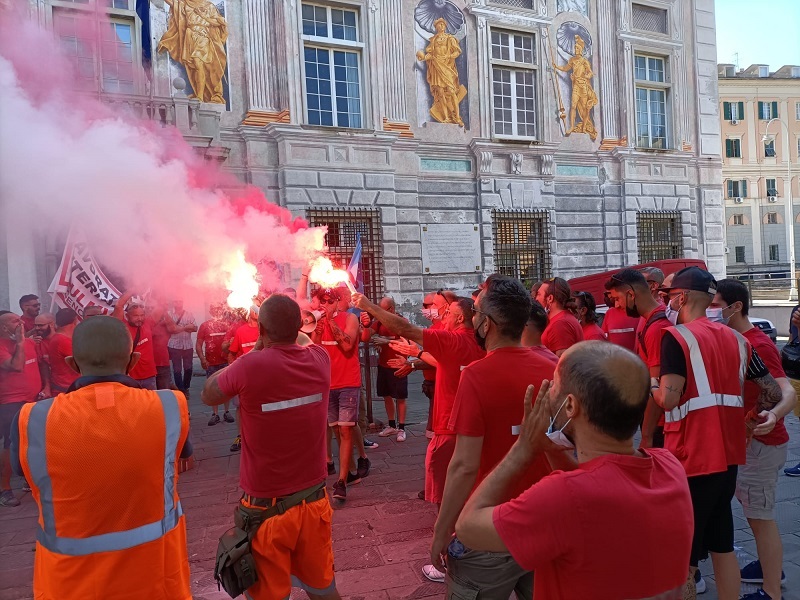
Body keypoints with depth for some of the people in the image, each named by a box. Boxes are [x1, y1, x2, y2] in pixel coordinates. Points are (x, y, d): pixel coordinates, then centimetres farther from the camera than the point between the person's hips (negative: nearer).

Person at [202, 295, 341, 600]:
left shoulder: (250, 367, -22)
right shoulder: (319, 359, -8)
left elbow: (208, 395, -1)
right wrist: (285, 322, 30)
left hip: (266, 509, -4)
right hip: (314, 501, 4)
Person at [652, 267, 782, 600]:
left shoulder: (676, 336, -12)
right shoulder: (735, 338, 8)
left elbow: (669, 398, -21)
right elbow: (773, 392, 10)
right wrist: (746, 423, 21)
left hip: (690, 460, -7)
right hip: (728, 455, 7)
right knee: (723, 547, 20)